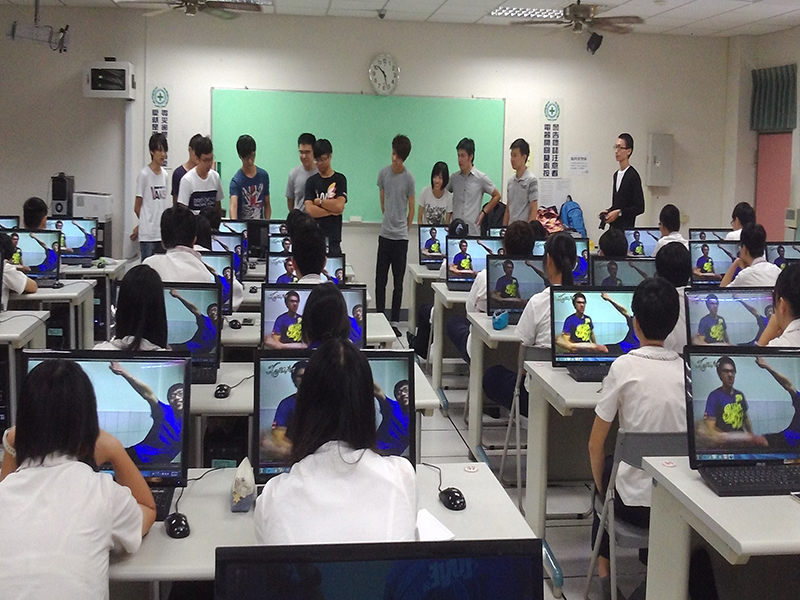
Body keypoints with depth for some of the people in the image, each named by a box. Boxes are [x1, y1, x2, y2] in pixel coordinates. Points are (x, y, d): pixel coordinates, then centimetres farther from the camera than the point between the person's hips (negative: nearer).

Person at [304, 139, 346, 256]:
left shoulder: (340, 179, 4)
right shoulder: (311, 181, 9)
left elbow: (339, 206, -10)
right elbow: (310, 210, -4)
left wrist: (318, 201, -2)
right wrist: (333, 210, -6)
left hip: (333, 238, -1)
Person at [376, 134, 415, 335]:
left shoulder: (409, 178, -7)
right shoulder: (383, 173, 3)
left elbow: (411, 209, 2)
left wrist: (405, 230, 8)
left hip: (401, 237, -3)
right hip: (384, 234, 3)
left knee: (398, 282, 5)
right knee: (380, 280, 5)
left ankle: (395, 322, 12)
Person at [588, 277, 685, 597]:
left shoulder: (624, 366, -14)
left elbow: (595, 445, -8)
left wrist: (601, 488, 10)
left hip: (635, 502, -3)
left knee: (604, 468, 30)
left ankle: (603, 569, 28)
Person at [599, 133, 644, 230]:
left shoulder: (633, 176, -9)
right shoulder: (616, 175, 15)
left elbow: (640, 207, -13)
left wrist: (619, 213, -19)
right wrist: (608, 211, 7)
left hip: (626, 227, -7)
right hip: (614, 226, 7)